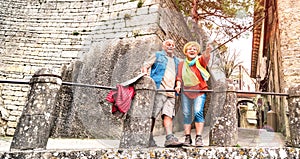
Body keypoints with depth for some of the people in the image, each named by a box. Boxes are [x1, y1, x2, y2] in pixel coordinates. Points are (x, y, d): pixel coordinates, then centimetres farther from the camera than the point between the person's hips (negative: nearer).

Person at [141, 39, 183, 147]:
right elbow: (145, 66, 7)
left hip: (171, 92, 5)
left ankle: (170, 138, -14)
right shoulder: (157, 55, 13)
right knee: (152, 115, -4)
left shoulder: (176, 61, 29)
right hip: (158, 89, -4)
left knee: (168, 115, -8)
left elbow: (178, 76, 32)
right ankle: (149, 138, 1)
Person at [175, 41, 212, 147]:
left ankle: (199, 138, -10)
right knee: (186, 114, 2)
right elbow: (179, 77, 9)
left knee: (198, 112, -16)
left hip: (199, 91, -3)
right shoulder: (182, 64, 12)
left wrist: (207, 51, -42)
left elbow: (205, 57, -20)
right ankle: (187, 138, 9)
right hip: (186, 92, 3)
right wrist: (178, 85, -10)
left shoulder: (200, 61, 2)